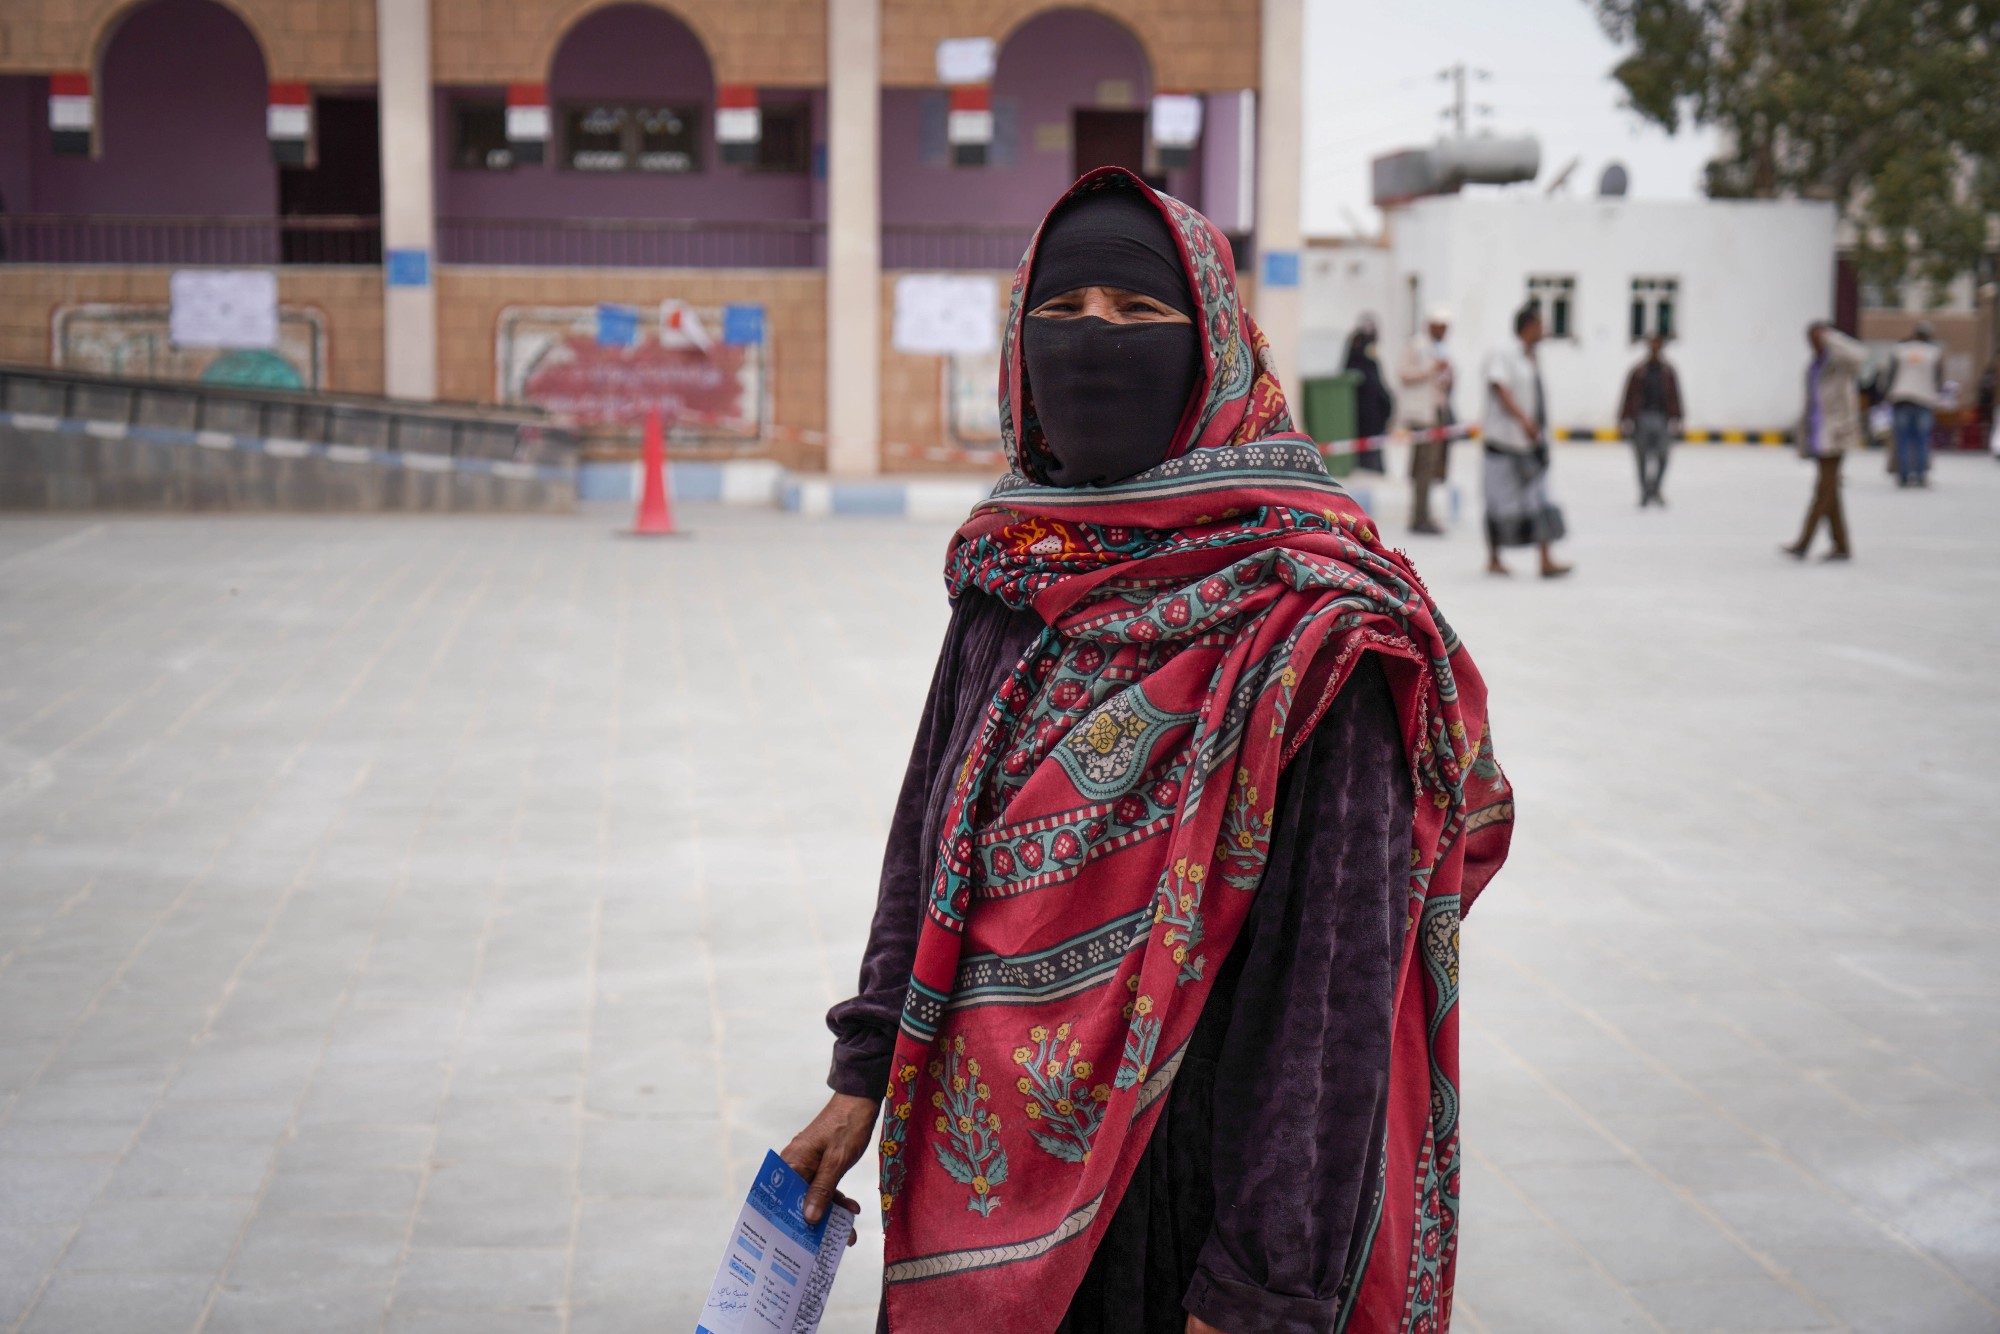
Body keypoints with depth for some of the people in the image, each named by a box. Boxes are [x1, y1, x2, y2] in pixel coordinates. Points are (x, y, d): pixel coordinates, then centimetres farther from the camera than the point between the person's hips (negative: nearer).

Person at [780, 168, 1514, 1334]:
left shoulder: (1307, 630, -16)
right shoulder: (1008, 581, 3)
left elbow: (1338, 970, -18)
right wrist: (867, 1075, 10)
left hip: (1185, 1173, -5)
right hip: (989, 1154, 6)